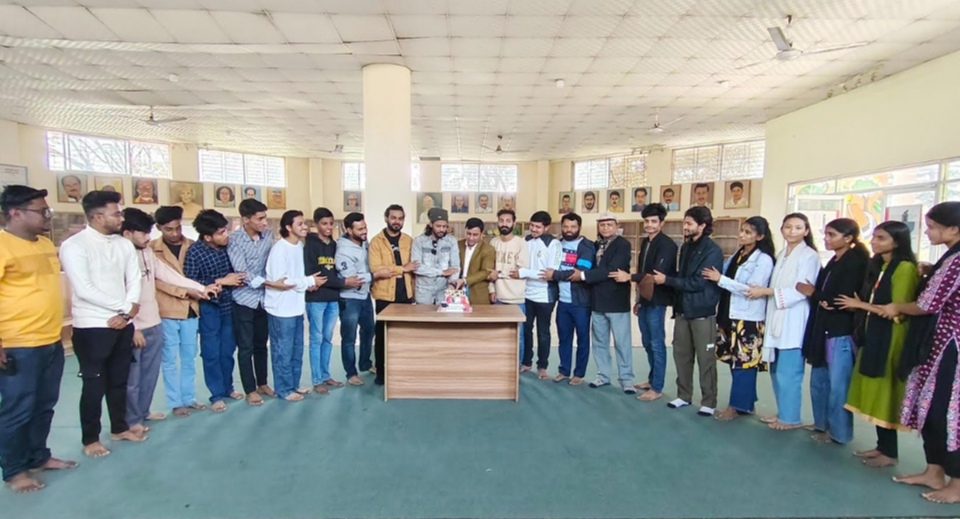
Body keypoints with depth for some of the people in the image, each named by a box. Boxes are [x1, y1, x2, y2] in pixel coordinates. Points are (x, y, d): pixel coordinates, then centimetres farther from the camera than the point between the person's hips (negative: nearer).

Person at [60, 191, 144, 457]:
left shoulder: (124, 244, 7)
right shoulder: (74, 246, -12)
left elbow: (134, 280, 5)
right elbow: (83, 290, -18)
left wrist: (128, 311, -10)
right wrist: (124, 306, -12)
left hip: (123, 323, 6)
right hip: (92, 326, -5)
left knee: (119, 380, 16)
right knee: (94, 384, 5)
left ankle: (119, 428, 31)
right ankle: (90, 439, 21)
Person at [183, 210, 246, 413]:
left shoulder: (229, 244, -9)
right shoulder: (194, 252, -18)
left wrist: (238, 278, -12)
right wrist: (220, 282, -20)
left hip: (229, 303, 4)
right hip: (209, 306, -3)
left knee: (228, 350, 14)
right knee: (211, 352, 5)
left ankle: (227, 388, 31)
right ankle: (217, 395, 19)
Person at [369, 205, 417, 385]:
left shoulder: (409, 240, 9)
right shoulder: (376, 241, -4)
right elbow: (376, 268, -17)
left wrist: (413, 290, 7)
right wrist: (403, 269, -15)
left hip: (405, 294, 3)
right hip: (385, 295, -3)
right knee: (382, 334, 5)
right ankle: (380, 372, 18)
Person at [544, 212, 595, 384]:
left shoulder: (587, 246, -8)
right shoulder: (558, 244, 10)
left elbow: (581, 272, -20)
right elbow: (552, 269, 17)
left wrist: (555, 275, -17)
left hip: (581, 302, -5)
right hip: (563, 301, 5)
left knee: (582, 338, 6)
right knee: (564, 337, 12)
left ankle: (579, 373, 17)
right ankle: (564, 370, 24)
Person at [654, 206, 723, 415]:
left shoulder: (712, 251, -12)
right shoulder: (686, 247, 11)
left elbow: (697, 283, -18)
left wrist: (666, 280, -14)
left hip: (702, 312, -7)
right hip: (683, 310, 7)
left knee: (705, 358, 2)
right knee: (681, 354, 12)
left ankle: (708, 402, 13)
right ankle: (683, 395, 25)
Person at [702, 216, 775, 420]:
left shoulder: (764, 260, -10)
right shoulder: (738, 254, 12)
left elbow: (751, 290, -18)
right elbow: (724, 274, 17)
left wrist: (720, 279, -17)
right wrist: (716, 274, -2)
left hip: (748, 319, -7)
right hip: (730, 315, 7)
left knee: (743, 363, 1)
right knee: (735, 361, 13)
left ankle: (737, 405, 10)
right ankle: (745, 403, 25)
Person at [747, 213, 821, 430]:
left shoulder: (809, 256, -8)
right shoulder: (781, 254, 16)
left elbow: (800, 291, -16)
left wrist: (765, 291, -14)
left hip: (794, 323, -7)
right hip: (776, 320, 7)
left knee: (787, 373, -2)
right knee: (777, 371, 13)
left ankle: (790, 418, 12)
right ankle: (782, 413, 25)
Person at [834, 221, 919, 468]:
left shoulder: (905, 268, -12)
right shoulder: (877, 265, 14)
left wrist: (860, 305, -8)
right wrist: (857, 306, -1)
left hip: (889, 339, -8)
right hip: (872, 335, 8)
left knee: (885, 393, 0)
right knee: (875, 393, 11)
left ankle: (890, 452, 13)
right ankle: (882, 446, 22)